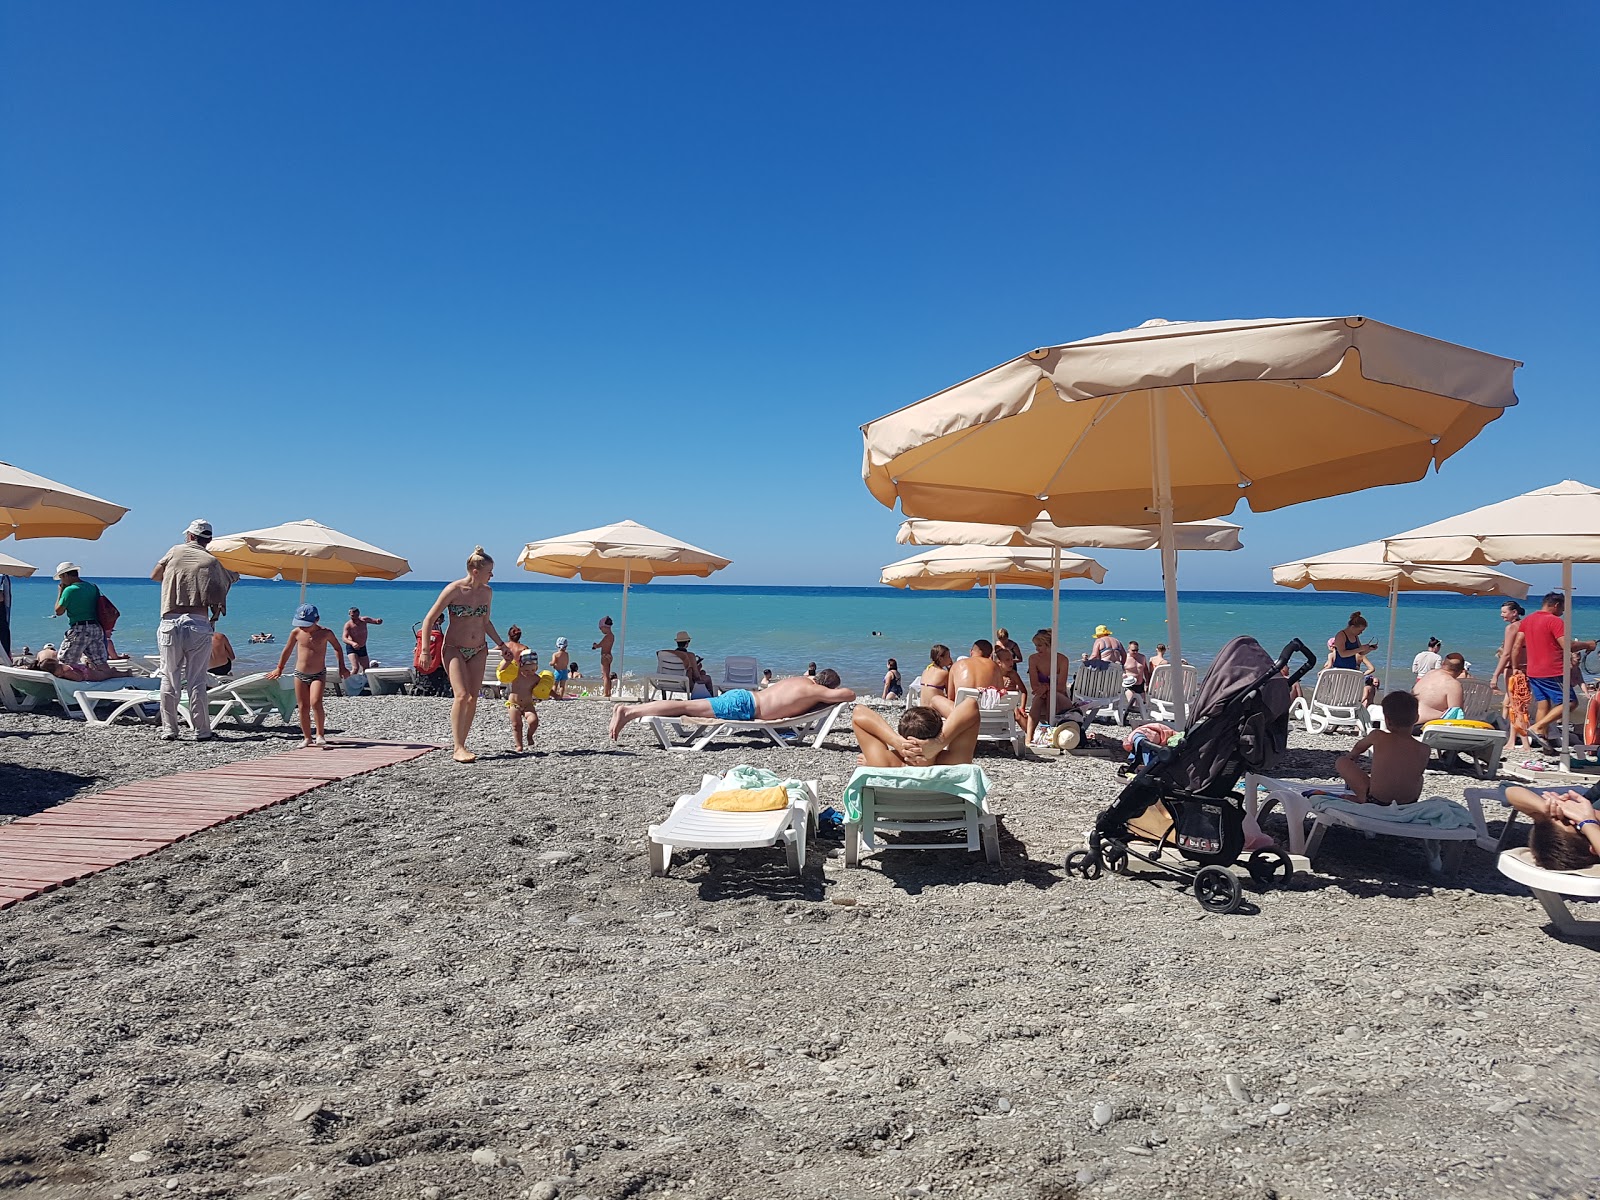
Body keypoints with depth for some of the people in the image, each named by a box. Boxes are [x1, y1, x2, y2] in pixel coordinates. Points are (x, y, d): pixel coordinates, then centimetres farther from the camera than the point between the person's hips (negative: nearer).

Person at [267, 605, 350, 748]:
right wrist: (279, 669, 21)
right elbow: (287, 650, 13)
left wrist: (342, 667, 7)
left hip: (318, 675, -3)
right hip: (300, 674, 3)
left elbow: (338, 648, 9)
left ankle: (320, 734, -9)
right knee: (303, 707, 4)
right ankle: (307, 738, 15)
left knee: (315, 702, -21)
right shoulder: (296, 632, -3)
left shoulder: (325, 632, -7)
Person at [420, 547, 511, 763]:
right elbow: (429, 620, -10)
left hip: (478, 650, 6)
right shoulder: (454, 590, -13)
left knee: (473, 699, 0)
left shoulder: (487, 591, 4)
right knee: (462, 695, -18)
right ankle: (458, 748, -14)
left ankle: (461, 746, 9)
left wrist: (500, 644, 14)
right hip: (454, 649, -5)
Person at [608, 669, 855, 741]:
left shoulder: (797, 680, 21)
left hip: (741, 695, 7)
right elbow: (849, 695, -5)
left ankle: (629, 709, 2)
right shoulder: (816, 690, -2)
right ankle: (630, 712, -18)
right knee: (688, 707, -13)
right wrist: (839, 693, 17)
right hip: (743, 706, -7)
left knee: (687, 706, 5)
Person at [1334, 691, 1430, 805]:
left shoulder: (1377, 737, -8)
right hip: (1409, 803, 4)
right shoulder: (1424, 750, -6)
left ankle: (1361, 797, 8)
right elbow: (1418, 773, 12)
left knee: (1341, 762, 9)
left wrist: (1351, 756, 40)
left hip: (1375, 801, -4)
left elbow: (1358, 748, 15)